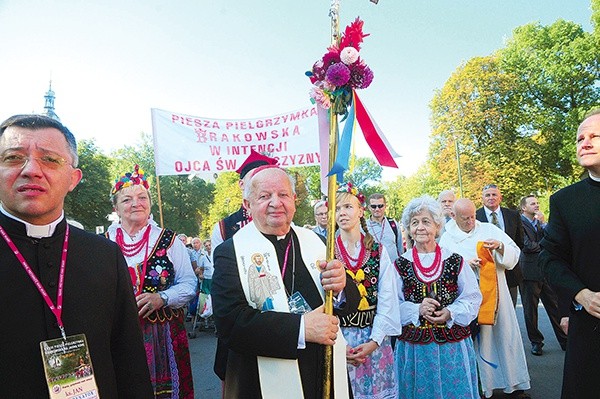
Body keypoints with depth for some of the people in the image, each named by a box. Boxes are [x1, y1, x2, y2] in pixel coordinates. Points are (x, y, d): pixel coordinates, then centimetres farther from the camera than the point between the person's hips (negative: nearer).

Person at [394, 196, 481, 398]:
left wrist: (451, 312, -14)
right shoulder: (400, 264, -1)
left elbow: (472, 297, 2)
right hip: (414, 347, 0)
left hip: (453, 345, 0)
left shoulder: (455, 260, 0)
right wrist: (417, 309, -18)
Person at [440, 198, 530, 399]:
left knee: (505, 335, 7)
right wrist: (465, 264, -18)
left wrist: (500, 246, -17)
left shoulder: (489, 229, 5)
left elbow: (515, 253, 3)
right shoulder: (447, 239, 1)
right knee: (476, 339, 4)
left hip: (496, 293, 2)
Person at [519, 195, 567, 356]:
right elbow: (527, 246, -16)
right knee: (530, 310, 6)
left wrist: (543, 223, -6)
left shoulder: (540, 222, 15)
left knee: (555, 307, 8)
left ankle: (565, 341, 18)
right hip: (530, 273, -5)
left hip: (546, 271, 6)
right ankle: (536, 342, 19)